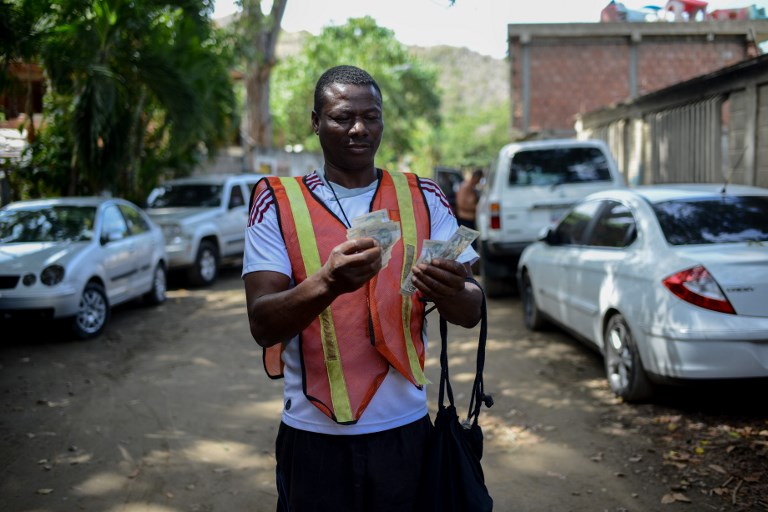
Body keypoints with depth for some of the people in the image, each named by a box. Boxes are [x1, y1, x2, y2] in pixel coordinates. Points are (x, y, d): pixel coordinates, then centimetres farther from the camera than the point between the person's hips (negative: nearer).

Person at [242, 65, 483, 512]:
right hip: (314, 437, -1)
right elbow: (262, 325, -12)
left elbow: (473, 313, -1)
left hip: (405, 429, 2)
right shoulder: (278, 203, -3)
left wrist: (451, 293, -25)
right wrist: (327, 284, -31)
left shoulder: (423, 198, 3)